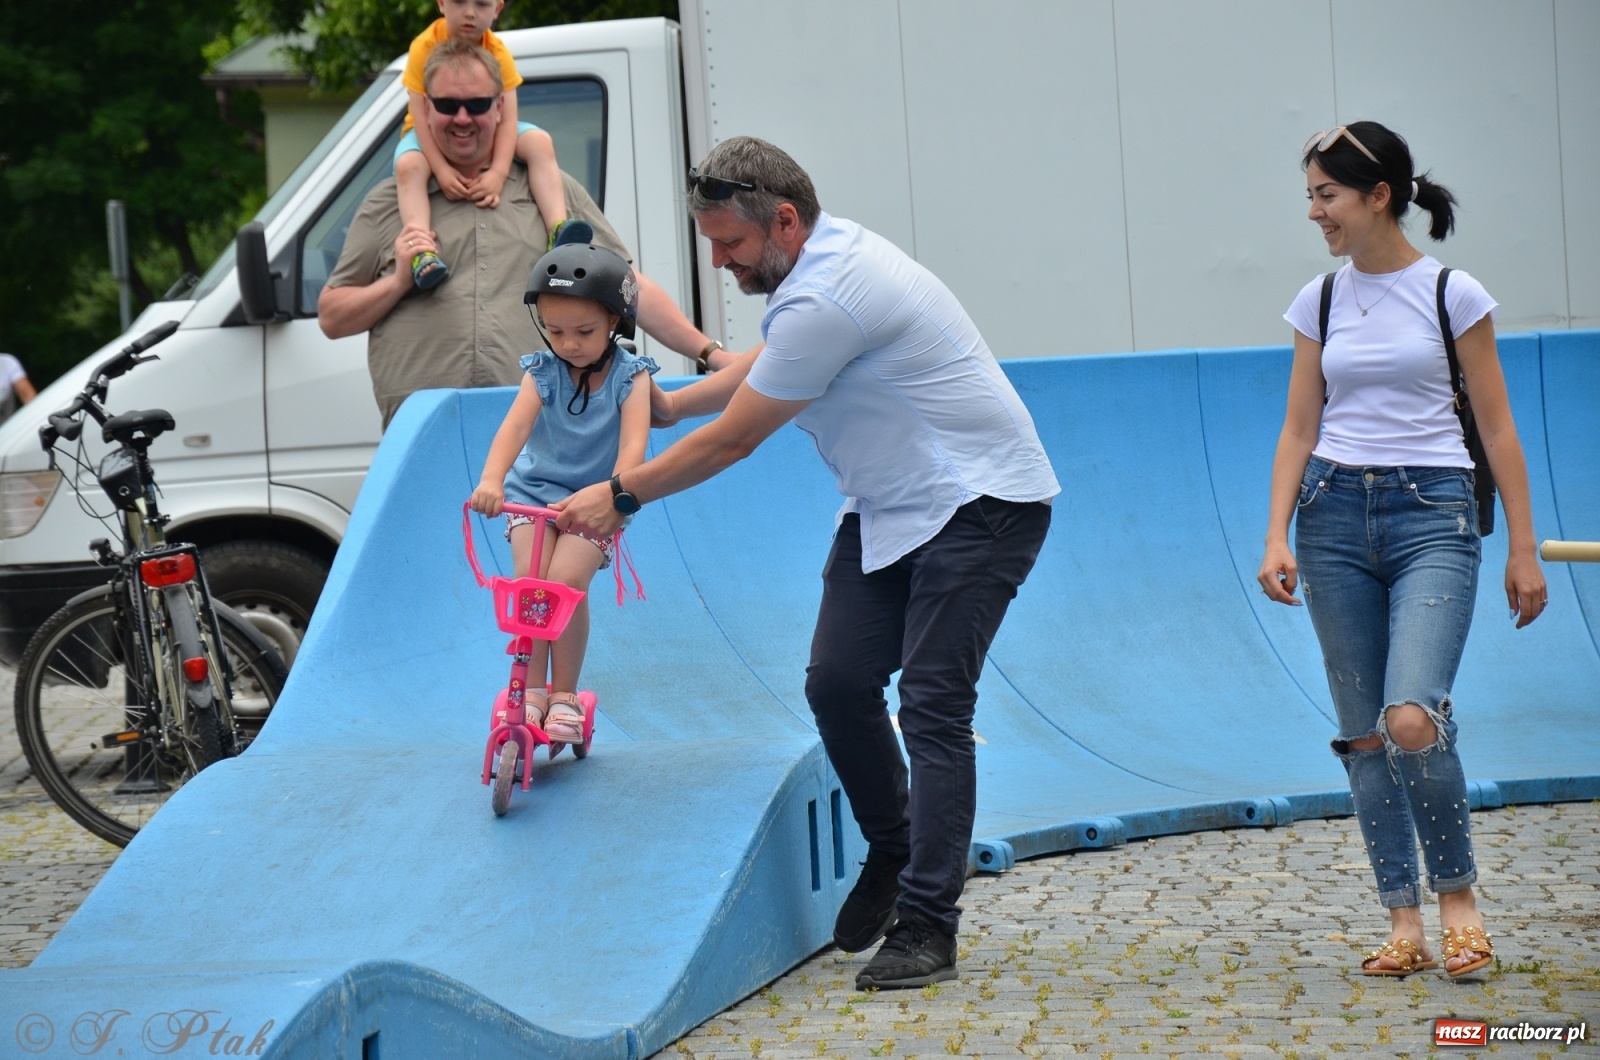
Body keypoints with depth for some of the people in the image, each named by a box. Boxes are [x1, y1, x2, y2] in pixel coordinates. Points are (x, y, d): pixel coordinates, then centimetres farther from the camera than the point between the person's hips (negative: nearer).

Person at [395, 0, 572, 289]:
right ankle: (422, 252, -50)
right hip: (431, 135, -2)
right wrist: (441, 169, -35)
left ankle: (558, 231, -34)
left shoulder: (498, 53, -13)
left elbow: (507, 118, -20)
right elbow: (420, 114, -23)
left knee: (540, 143, -21)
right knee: (408, 164, -34)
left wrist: (498, 172, -35)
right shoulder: (425, 48, -20)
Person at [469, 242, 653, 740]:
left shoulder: (630, 375, -10)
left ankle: (564, 694, -7)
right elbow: (515, 425, -22)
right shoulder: (543, 372, -6)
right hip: (534, 492, 2)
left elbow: (633, 442, -23)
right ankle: (531, 690, -7)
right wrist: (490, 481, -41)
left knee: (567, 580, -22)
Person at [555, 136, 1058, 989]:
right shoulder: (828, 255, 6)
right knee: (838, 683, 2)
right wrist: (666, 404, 31)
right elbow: (769, 365, 28)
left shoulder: (824, 301, -26)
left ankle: (924, 926, -13)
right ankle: (891, 854, 22)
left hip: (977, 503, -10)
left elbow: (732, 440, -17)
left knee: (931, 703, -14)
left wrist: (622, 495, -5)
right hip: (888, 505, 10)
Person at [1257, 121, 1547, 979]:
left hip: (1432, 513, -4)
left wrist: (1522, 550, -1)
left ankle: (1457, 893, 2)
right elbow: (1299, 430, 10)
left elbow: (1496, 428, 0)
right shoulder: (1319, 303, 8)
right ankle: (1403, 920, 9)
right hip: (1336, 514, 4)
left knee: (1413, 719, -20)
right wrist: (1277, 537, -2)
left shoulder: (1453, 294, -2)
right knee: (1363, 731, 2)